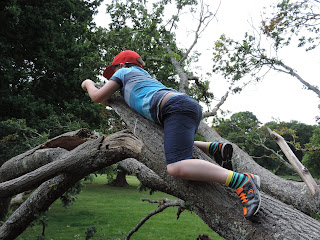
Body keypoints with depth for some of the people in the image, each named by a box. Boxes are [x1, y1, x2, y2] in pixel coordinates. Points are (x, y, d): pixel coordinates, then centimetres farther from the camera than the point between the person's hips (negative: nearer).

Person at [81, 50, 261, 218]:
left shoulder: (125, 72, 19)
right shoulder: (146, 76, 39)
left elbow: (98, 97, 20)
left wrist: (88, 83, 41)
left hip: (177, 106, -9)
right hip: (192, 106, 9)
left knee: (176, 167, -26)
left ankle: (242, 181, -34)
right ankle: (213, 147, 13)